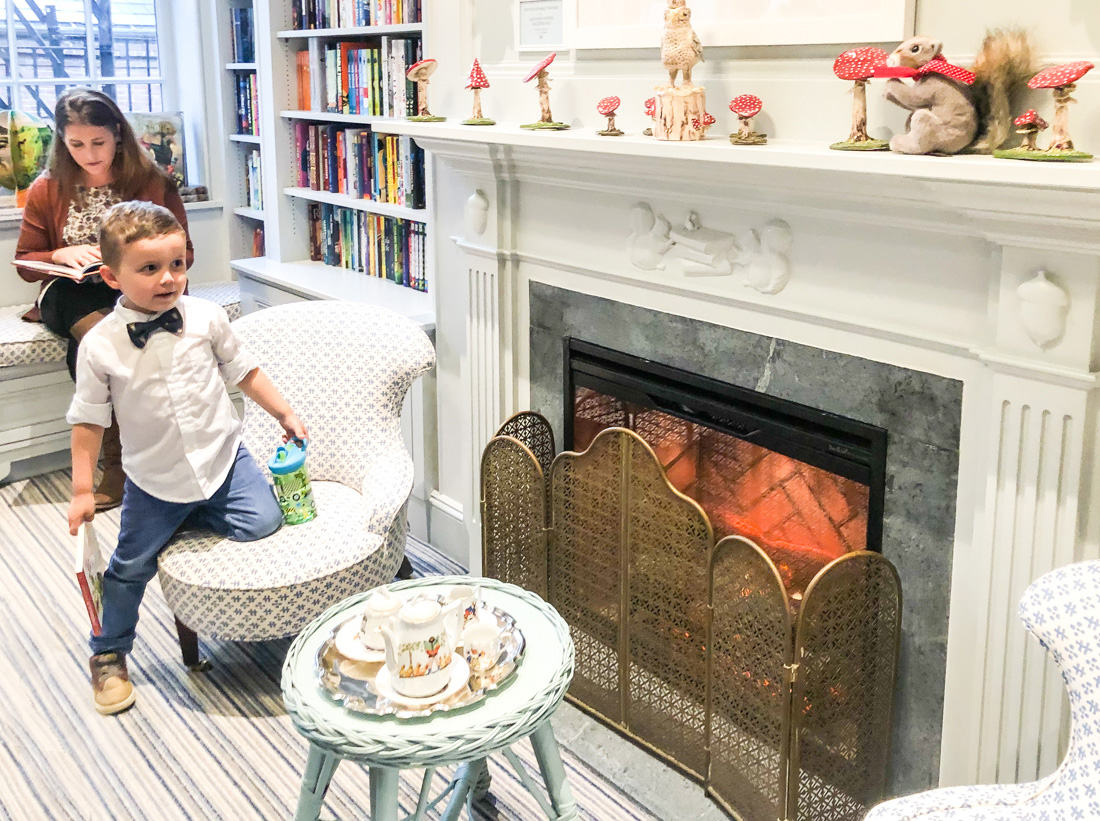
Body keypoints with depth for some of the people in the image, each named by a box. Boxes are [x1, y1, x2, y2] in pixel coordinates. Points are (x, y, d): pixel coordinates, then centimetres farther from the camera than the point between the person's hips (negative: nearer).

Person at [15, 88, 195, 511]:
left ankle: (118, 460, -23)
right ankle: (124, 460, -25)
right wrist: (61, 255, -10)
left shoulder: (153, 183, 3)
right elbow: (26, 263, 12)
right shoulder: (46, 191, 7)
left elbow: (183, 253, 5)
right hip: (73, 296, 1)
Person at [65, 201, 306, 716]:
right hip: (154, 478, -1)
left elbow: (244, 371, 6)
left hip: (222, 456, 2)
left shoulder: (205, 318, -8)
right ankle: (108, 655, 31)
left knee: (263, 522, -12)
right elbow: (88, 420, -6)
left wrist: (284, 413, 5)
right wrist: (82, 490, -5)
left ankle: (193, 517, 17)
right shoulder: (100, 346, -14)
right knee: (130, 566, 9)